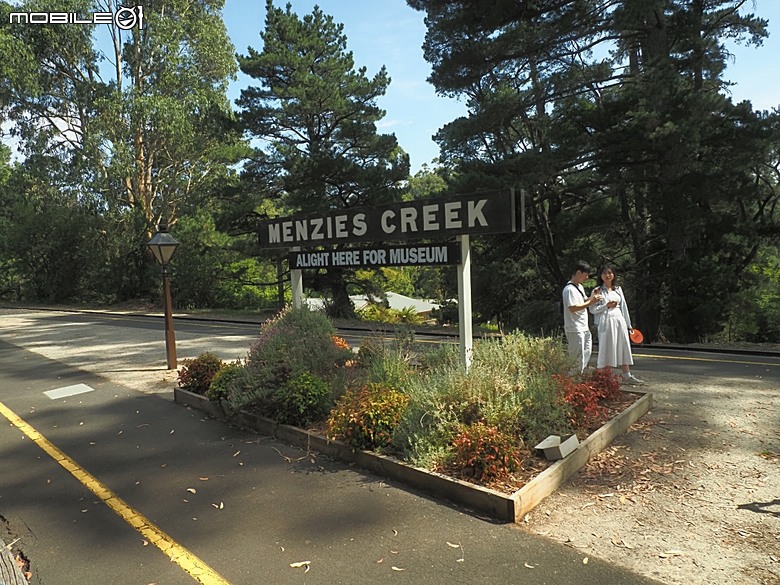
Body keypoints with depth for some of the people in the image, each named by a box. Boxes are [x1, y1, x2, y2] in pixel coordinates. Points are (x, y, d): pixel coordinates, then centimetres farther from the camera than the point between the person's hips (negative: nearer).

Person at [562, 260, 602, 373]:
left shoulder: (580, 287, 15)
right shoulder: (569, 289, -17)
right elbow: (572, 308, -23)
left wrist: (591, 297, 4)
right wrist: (591, 302, -23)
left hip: (584, 328, 10)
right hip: (575, 330, -10)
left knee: (586, 354, 15)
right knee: (577, 357, -5)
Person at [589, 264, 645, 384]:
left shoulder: (618, 289, 13)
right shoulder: (597, 290, -2)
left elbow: (624, 307, 15)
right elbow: (592, 309, -6)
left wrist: (628, 324, 14)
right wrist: (606, 306, -18)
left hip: (619, 321, 5)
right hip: (606, 322, -5)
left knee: (624, 348, 7)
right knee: (608, 349, -1)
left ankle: (627, 375, 15)